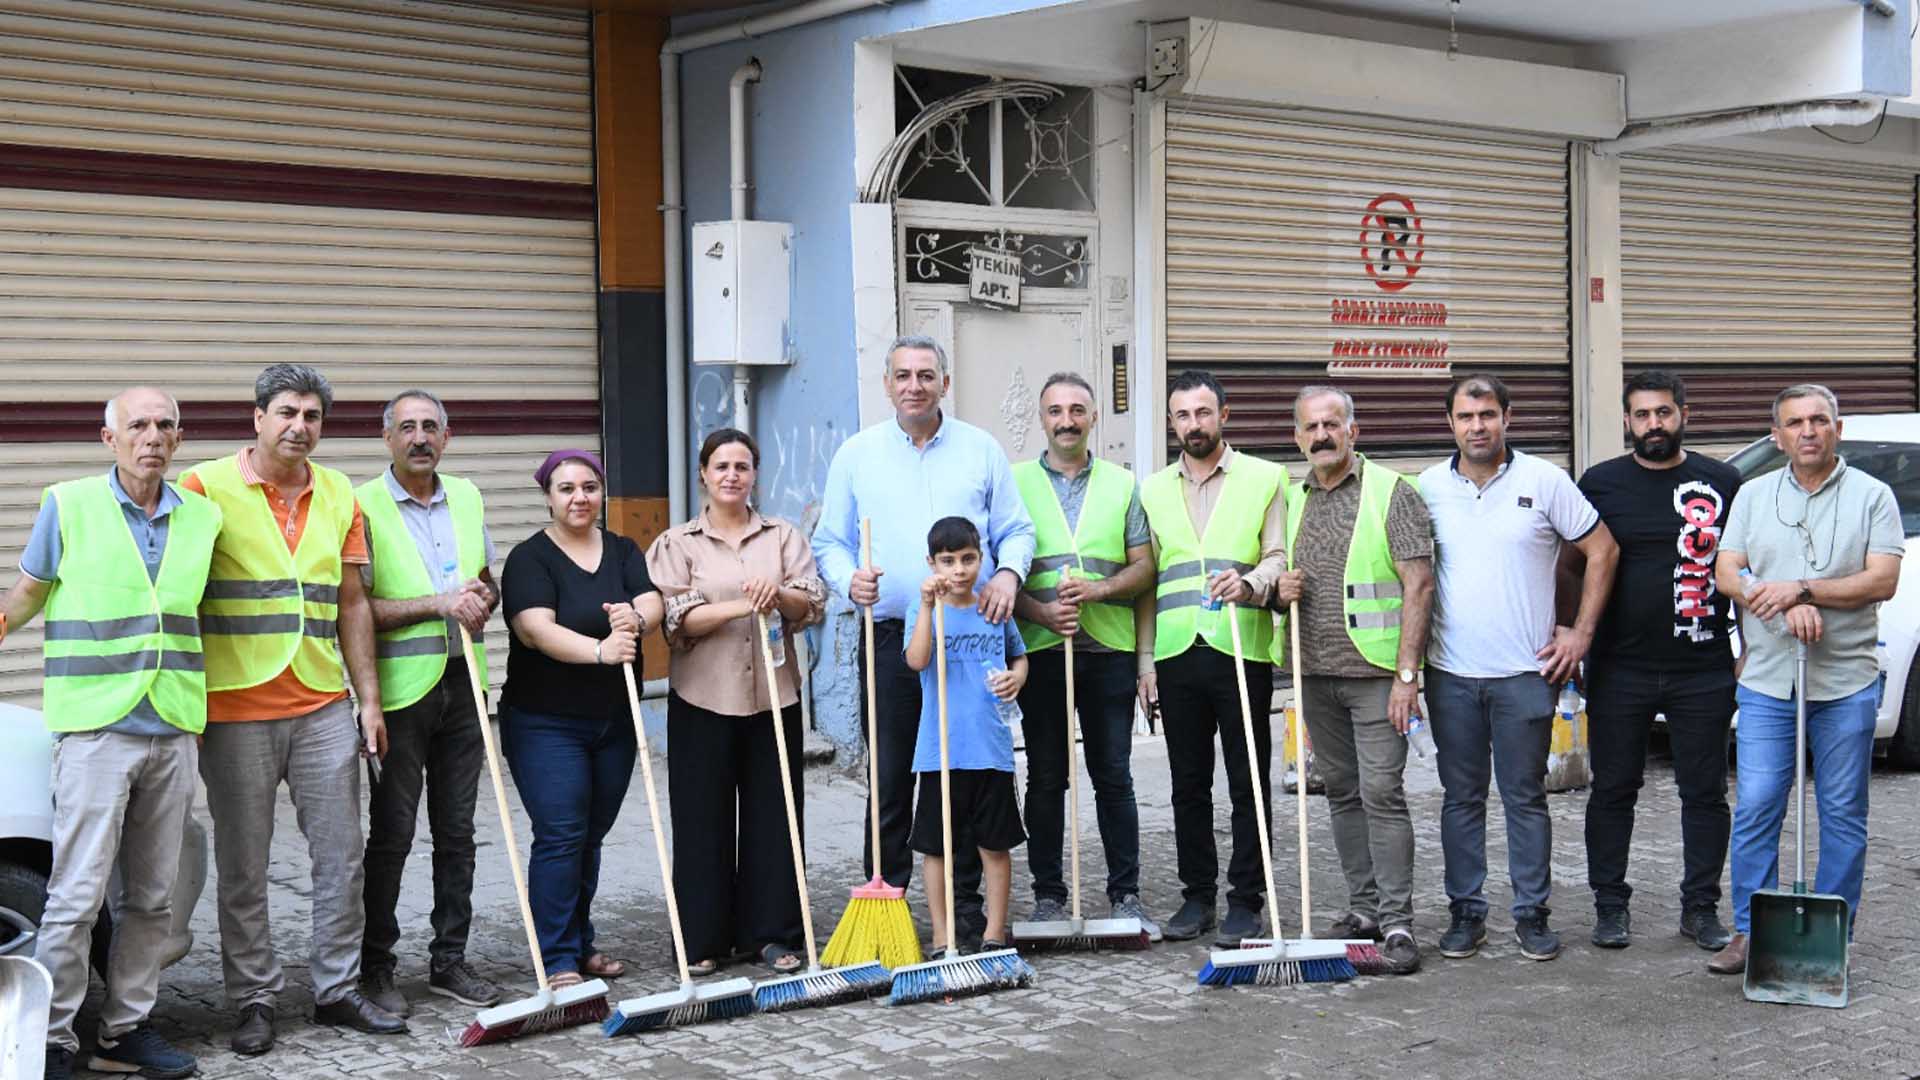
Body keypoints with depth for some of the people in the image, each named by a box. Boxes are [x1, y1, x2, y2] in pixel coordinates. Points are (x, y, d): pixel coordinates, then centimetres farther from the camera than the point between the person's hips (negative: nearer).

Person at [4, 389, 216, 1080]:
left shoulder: (202, 518, 10)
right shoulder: (68, 506, 0)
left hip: (175, 731, 4)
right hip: (96, 727, -4)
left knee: (153, 896, 8)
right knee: (77, 893, -6)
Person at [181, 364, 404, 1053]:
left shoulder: (339, 495, 10)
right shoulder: (207, 487, -4)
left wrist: (369, 699, 8)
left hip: (323, 706, 4)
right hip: (236, 709, -4)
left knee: (341, 858, 7)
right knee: (243, 868, 5)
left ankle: (337, 989, 20)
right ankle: (255, 1000, 17)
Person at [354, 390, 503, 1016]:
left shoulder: (467, 498, 11)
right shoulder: (365, 506, -6)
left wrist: (481, 599, -2)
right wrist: (439, 603, -18)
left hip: (463, 683, 5)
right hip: (400, 687, -5)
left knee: (457, 832, 10)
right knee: (391, 834, 0)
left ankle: (449, 961, 20)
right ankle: (374, 968, 11)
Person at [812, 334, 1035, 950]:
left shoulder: (981, 450, 9)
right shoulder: (857, 454, 9)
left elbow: (1016, 530, 10)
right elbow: (829, 541, 9)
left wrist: (1008, 573, -10)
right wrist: (850, 579, -11)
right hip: (890, 640, 0)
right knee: (890, 778, 1)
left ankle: (966, 910, 14)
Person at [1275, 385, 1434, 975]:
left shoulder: (1391, 492, -5)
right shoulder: (1294, 500, 13)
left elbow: (1419, 585, -10)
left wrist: (1407, 674, -17)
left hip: (1375, 672, -6)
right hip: (1315, 673, 6)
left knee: (1381, 792, -9)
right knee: (1342, 792, 11)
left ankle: (1396, 921, -5)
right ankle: (1363, 906, 20)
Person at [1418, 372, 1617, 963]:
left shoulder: (1544, 480, -2)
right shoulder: (1430, 486, 5)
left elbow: (1602, 550, 3)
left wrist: (1581, 632, -1)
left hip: (1524, 672, -2)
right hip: (1451, 674, 2)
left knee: (1526, 799, 4)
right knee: (1461, 799, 8)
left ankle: (1532, 915, 14)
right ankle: (1466, 913, 17)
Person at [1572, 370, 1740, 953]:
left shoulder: (1723, 481, 5)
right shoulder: (1601, 483, 3)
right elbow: (1570, 563, 6)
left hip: (1703, 670, 1)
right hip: (1620, 669, 0)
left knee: (1705, 793, 7)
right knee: (1613, 790, 6)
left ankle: (1701, 906, 18)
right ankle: (1610, 905, 16)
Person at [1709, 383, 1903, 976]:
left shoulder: (1872, 496, 3)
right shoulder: (1753, 495, 10)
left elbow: (1882, 581, -7)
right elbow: (1726, 573, 2)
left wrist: (1801, 589, -17)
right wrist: (1787, 609, -14)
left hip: (1847, 682, -1)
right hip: (1766, 682, 1)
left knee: (1843, 815, 5)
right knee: (1755, 809, -1)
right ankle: (1752, 932, 9)